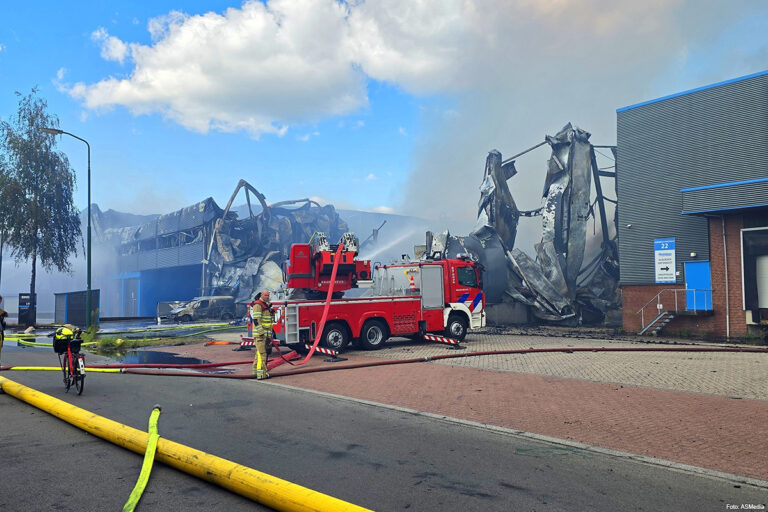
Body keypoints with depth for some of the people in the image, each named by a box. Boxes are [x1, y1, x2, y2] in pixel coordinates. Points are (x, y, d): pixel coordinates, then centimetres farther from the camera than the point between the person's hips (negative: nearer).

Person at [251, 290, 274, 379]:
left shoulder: (267, 305, 20)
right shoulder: (258, 305, -11)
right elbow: (256, 320, -19)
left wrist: (270, 334, 25)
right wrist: (261, 332, -24)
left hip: (266, 334, 10)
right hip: (260, 334, -10)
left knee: (259, 352, 15)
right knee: (262, 353, -13)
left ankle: (256, 371, 22)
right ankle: (261, 373, -16)